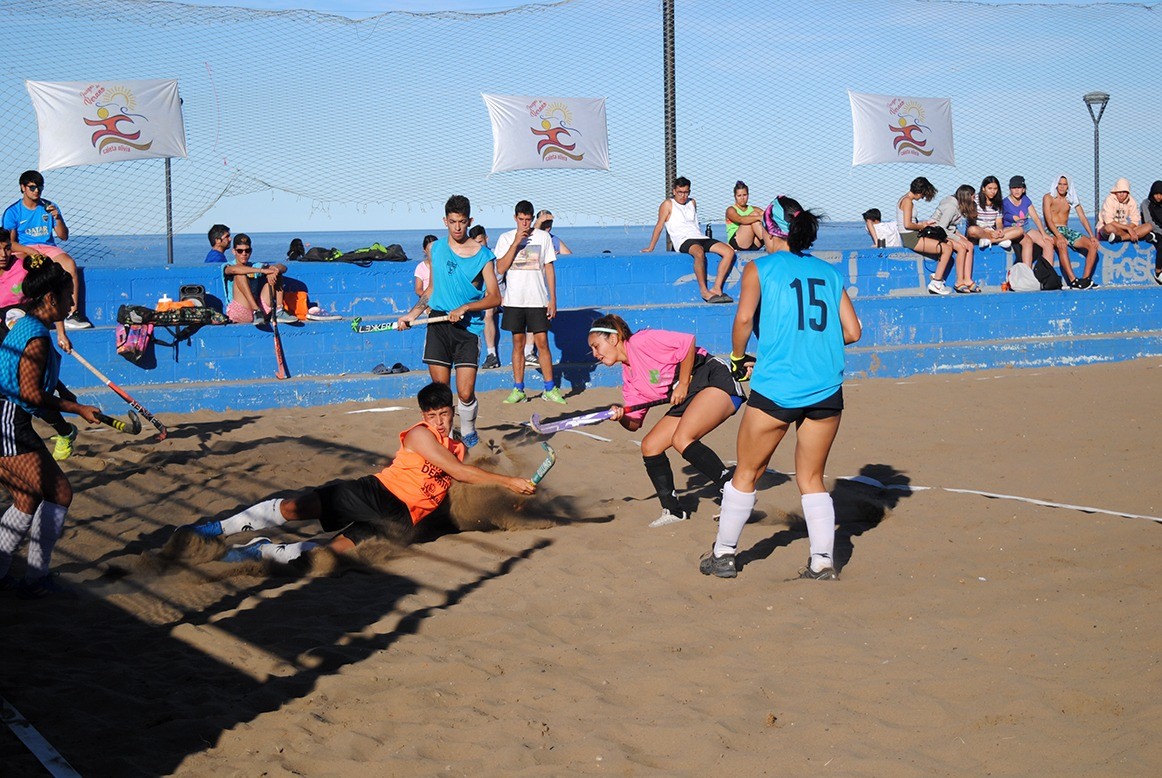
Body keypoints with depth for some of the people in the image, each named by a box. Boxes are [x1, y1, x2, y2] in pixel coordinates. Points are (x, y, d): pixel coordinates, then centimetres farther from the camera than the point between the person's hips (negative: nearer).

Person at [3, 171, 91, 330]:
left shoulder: (49, 207, 12)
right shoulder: (12, 212, 4)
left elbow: (63, 236, 11)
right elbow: (10, 242, -3)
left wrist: (57, 218, -8)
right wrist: (32, 252, -17)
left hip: (48, 247, 2)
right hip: (24, 250, -2)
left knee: (70, 264, -29)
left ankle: (72, 313, -32)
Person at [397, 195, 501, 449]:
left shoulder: (482, 255, -2)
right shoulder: (436, 248, 10)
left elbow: (495, 297, -4)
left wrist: (464, 308, -17)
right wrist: (412, 314, 14)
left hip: (468, 327, -3)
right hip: (438, 324, 3)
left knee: (466, 393, -7)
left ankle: (469, 435, 18)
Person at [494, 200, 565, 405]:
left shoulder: (543, 237, 4)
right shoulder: (506, 238, 4)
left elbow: (549, 268, 5)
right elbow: (500, 269, -6)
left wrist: (552, 299, 0)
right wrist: (516, 242, -12)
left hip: (538, 300, -1)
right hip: (514, 301, 1)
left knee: (542, 342, -4)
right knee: (518, 343, 5)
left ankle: (550, 389, 3)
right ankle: (518, 390, 10)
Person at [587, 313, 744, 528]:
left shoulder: (642, 342, -11)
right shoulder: (630, 379, 15)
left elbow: (688, 343, -20)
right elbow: (634, 423, 15)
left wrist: (683, 385, -15)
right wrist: (621, 417, -8)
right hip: (688, 399, 10)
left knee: (682, 439, -28)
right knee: (650, 445, 2)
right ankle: (672, 510, 9)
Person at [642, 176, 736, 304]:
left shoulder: (692, 203, 24)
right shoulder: (668, 205, 6)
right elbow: (659, 226, 3)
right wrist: (651, 248, 2)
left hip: (700, 238, 7)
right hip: (684, 241, -7)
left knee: (729, 252, -15)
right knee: (699, 253, -41)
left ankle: (716, 289, -22)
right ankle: (704, 291, -35)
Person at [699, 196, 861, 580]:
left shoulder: (760, 269, 1)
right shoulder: (830, 272, 12)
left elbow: (744, 319, -13)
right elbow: (852, 331, 7)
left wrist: (738, 357, 3)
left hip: (774, 388, -3)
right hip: (827, 390, 3)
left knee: (746, 473, 13)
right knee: (811, 479, 15)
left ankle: (723, 555, 21)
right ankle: (824, 561, 7)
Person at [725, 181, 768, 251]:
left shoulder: (754, 209, 21)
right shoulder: (731, 210, 5)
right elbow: (741, 219, -18)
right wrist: (759, 217, -30)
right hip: (736, 244, -4)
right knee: (754, 214, -19)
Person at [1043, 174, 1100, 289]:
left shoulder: (1072, 198, 10)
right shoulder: (1048, 198, -4)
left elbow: (1083, 218, 5)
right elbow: (1049, 220, -16)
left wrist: (1092, 236, -9)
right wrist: (1059, 236, -31)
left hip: (1067, 231, 6)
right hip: (1052, 231, -6)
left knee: (1093, 245, -16)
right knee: (1062, 246, -40)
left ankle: (1086, 279, -19)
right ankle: (1073, 281, -45)